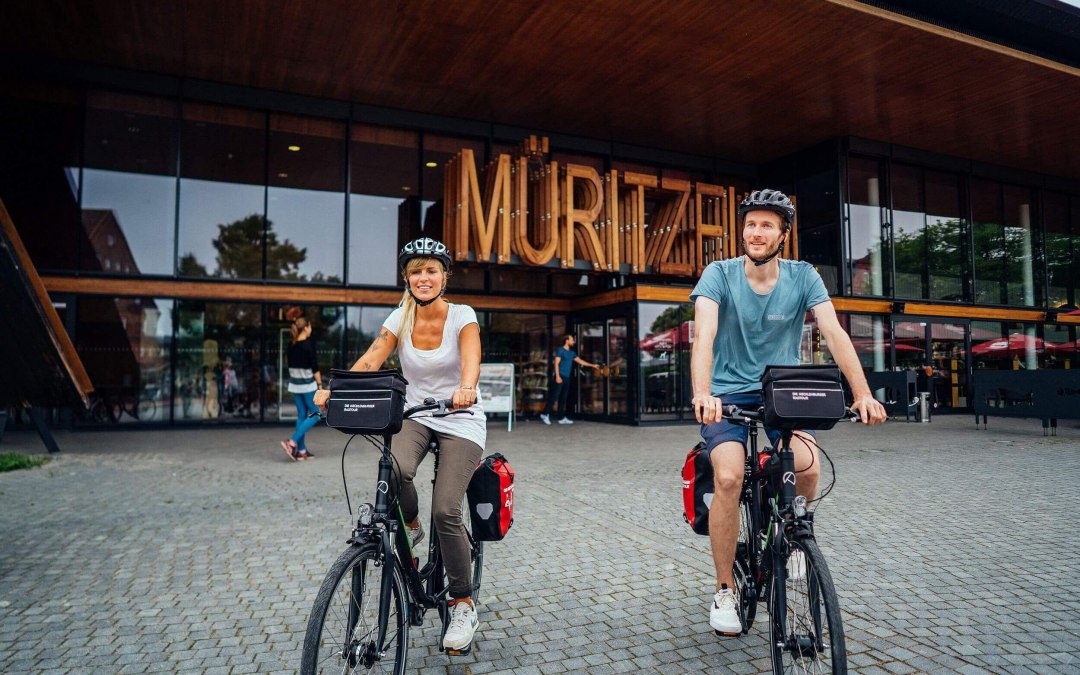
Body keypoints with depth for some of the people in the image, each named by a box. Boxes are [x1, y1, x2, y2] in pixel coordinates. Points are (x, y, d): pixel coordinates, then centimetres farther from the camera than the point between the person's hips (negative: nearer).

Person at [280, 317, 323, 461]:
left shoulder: (291, 346, 6)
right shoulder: (308, 345, -14)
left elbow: (289, 363, 11)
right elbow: (314, 368, -14)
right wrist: (320, 384, -7)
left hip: (295, 384, 7)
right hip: (308, 385, -7)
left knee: (301, 415, 11)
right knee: (315, 415, 1)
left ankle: (301, 450, 11)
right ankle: (292, 442, -10)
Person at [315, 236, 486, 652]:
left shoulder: (462, 316, -12)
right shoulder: (399, 320, -3)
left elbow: (470, 358, -30)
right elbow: (370, 360, -16)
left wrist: (465, 389, -52)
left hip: (460, 421, -2)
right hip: (415, 416, 3)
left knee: (445, 510, -17)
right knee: (395, 468, -32)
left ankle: (464, 605, 5)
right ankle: (409, 527, 3)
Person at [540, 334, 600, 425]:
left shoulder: (572, 352, 17)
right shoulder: (560, 350, -4)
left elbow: (580, 361, 23)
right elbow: (556, 363, -10)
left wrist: (592, 365, 21)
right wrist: (557, 376, -19)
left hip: (567, 378, 7)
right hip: (560, 377, -7)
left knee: (563, 398, 8)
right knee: (555, 396, -10)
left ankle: (562, 418, 10)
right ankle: (545, 414, -5)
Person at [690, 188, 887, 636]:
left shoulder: (803, 277, -4)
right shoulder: (719, 275, -11)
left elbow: (834, 333, -13)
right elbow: (704, 335, -25)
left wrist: (863, 393, -27)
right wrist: (702, 394, -42)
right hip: (728, 393, -2)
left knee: (809, 467, -23)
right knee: (729, 478, -23)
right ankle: (724, 591, -3)